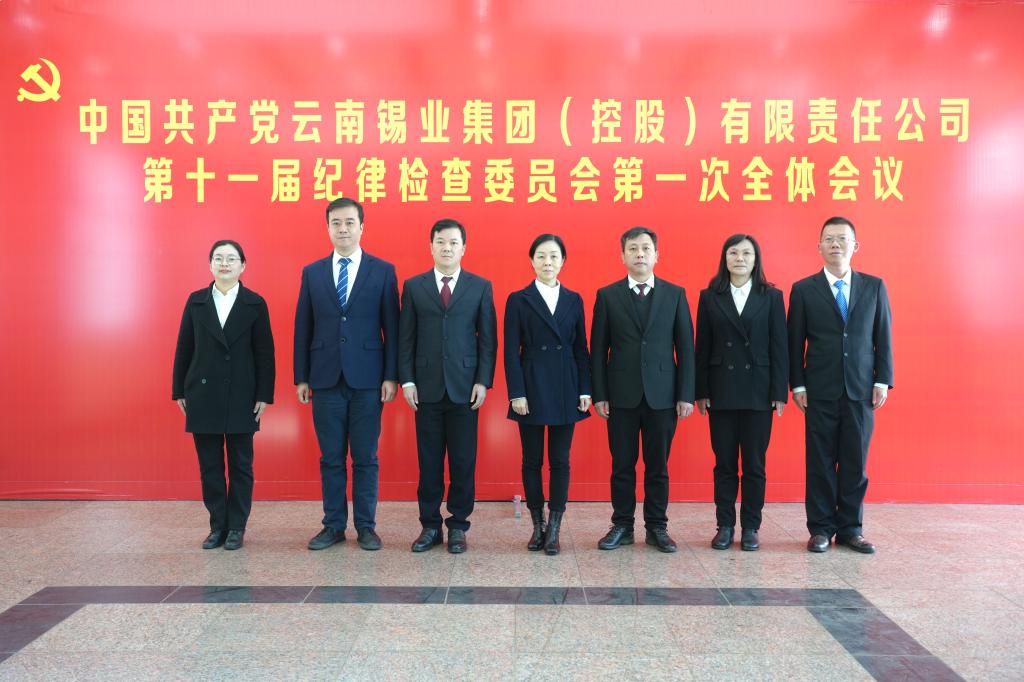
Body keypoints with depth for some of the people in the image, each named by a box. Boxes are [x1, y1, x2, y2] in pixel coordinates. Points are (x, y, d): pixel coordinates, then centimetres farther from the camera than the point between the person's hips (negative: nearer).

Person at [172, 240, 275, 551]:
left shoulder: (255, 303, 1)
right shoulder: (196, 301, 7)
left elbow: (265, 352, -1)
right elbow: (184, 348, 8)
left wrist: (264, 395, -5)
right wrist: (179, 391, 6)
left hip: (241, 397, -2)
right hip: (203, 395, 2)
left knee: (240, 465, 5)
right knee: (209, 465, 7)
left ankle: (236, 527, 15)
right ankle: (218, 526, 18)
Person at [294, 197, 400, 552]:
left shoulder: (383, 270, 2)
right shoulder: (312, 272, 8)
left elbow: (392, 327, 0)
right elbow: (303, 328, 8)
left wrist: (392, 376, -6)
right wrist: (301, 377, 4)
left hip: (367, 378, -2)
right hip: (326, 379, 2)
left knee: (365, 457, 5)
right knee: (331, 458, 8)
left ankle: (365, 526, 17)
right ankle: (333, 525, 20)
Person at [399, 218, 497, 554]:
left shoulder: (480, 287, 5)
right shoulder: (413, 286, 7)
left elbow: (488, 338, 3)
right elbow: (406, 337, 5)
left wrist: (483, 381, -4)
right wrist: (407, 381, -2)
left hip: (465, 387, 0)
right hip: (427, 387, 1)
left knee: (463, 461, 4)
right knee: (429, 460, 6)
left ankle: (458, 525, 17)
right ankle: (430, 525, 18)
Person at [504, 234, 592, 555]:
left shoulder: (574, 300, 9)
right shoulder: (518, 300, 0)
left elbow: (581, 348, 8)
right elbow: (511, 351, -3)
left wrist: (585, 390, 2)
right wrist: (516, 393, -10)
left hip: (565, 389, 2)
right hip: (532, 387, -2)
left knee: (560, 461, 5)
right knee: (532, 460, 6)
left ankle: (554, 530, 13)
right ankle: (537, 526, 20)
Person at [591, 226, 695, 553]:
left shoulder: (675, 294, 5)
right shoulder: (607, 295, 3)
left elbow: (685, 348, 3)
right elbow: (598, 349, 2)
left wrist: (686, 394, -2)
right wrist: (599, 395, -3)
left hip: (662, 394, 1)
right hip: (622, 395, 0)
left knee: (658, 466, 8)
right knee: (622, 465, 7)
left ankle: (657, 527, 20)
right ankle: (622, 526, 20)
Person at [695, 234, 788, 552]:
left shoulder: (772, 296, 4)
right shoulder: (709, 297, 4)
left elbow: (779, 346, 1)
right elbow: (702, 347, 3)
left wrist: (779, 392, -4)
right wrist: (701, 391, -1)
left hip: (758, 391, 0)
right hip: (721, 391, 0)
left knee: (754, 464, 6)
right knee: (724, 463, 6)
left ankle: (750, 528, 16)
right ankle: (725, 526, 16)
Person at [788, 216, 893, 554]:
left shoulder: (874, 286, 7)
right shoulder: (803, 290, 2)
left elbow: (883, 338, 7)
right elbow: (795, 343, 2)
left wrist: (883, 381, 0)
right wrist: (797, 385, -3)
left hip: (861, 390, 2)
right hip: (820, 391, -1)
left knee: (856, 462, 7)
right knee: (821, 462, 4)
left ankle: (851, 528, 18)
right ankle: (821, 528, 14)